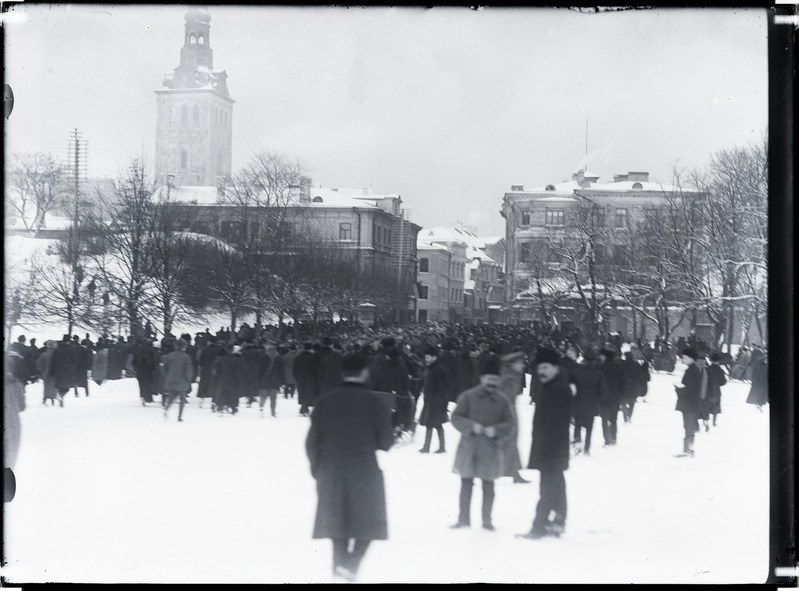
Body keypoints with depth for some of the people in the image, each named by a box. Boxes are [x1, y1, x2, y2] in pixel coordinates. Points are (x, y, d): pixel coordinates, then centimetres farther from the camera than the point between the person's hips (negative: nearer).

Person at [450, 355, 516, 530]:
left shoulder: (503, 400, 2)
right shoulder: (468, 396, 0)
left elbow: (510, 424, 1)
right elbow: (456, 418, 0)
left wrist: (496, 430, -17)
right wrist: (472, 426, -16)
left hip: (491, 448, 0)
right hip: (469, 445, 0)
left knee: (488, 485, 5)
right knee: (466, 483, 5)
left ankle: (487, 520, 16)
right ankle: (464, 519, 15)